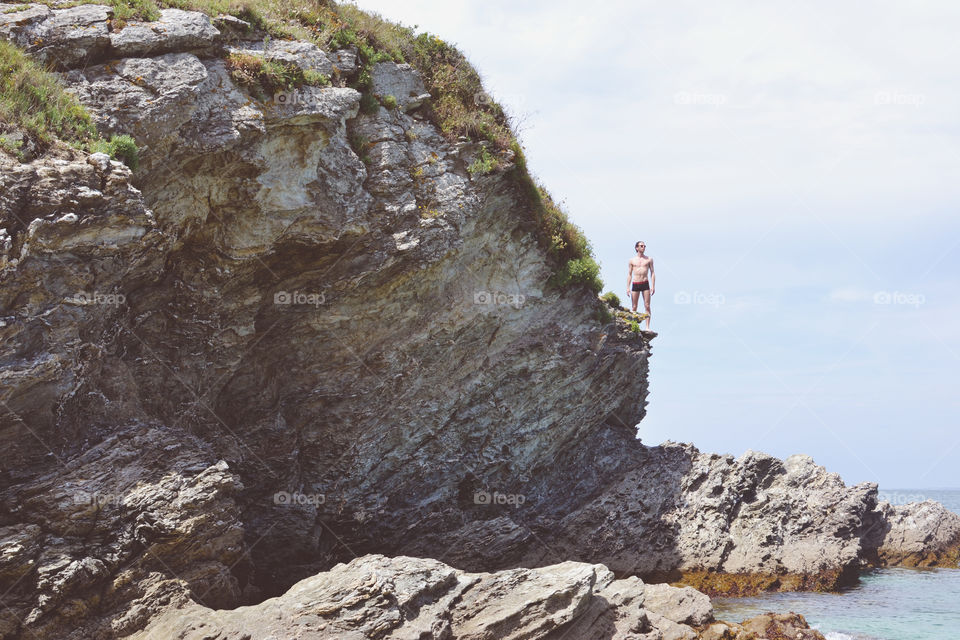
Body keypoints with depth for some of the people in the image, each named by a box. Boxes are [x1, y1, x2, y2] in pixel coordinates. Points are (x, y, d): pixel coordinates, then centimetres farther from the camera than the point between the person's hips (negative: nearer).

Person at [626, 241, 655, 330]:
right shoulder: (632, 260, 10)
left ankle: (647, 327, -9)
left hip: (645, 284, 0)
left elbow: (652, 273, 8)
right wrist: (628, 288, 2)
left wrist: (653, 286, -3)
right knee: (634, 307, 0)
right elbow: (629, 274, 10)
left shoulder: (649, 259, 9)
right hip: (635, 284, 0)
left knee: (647, 306, -7)